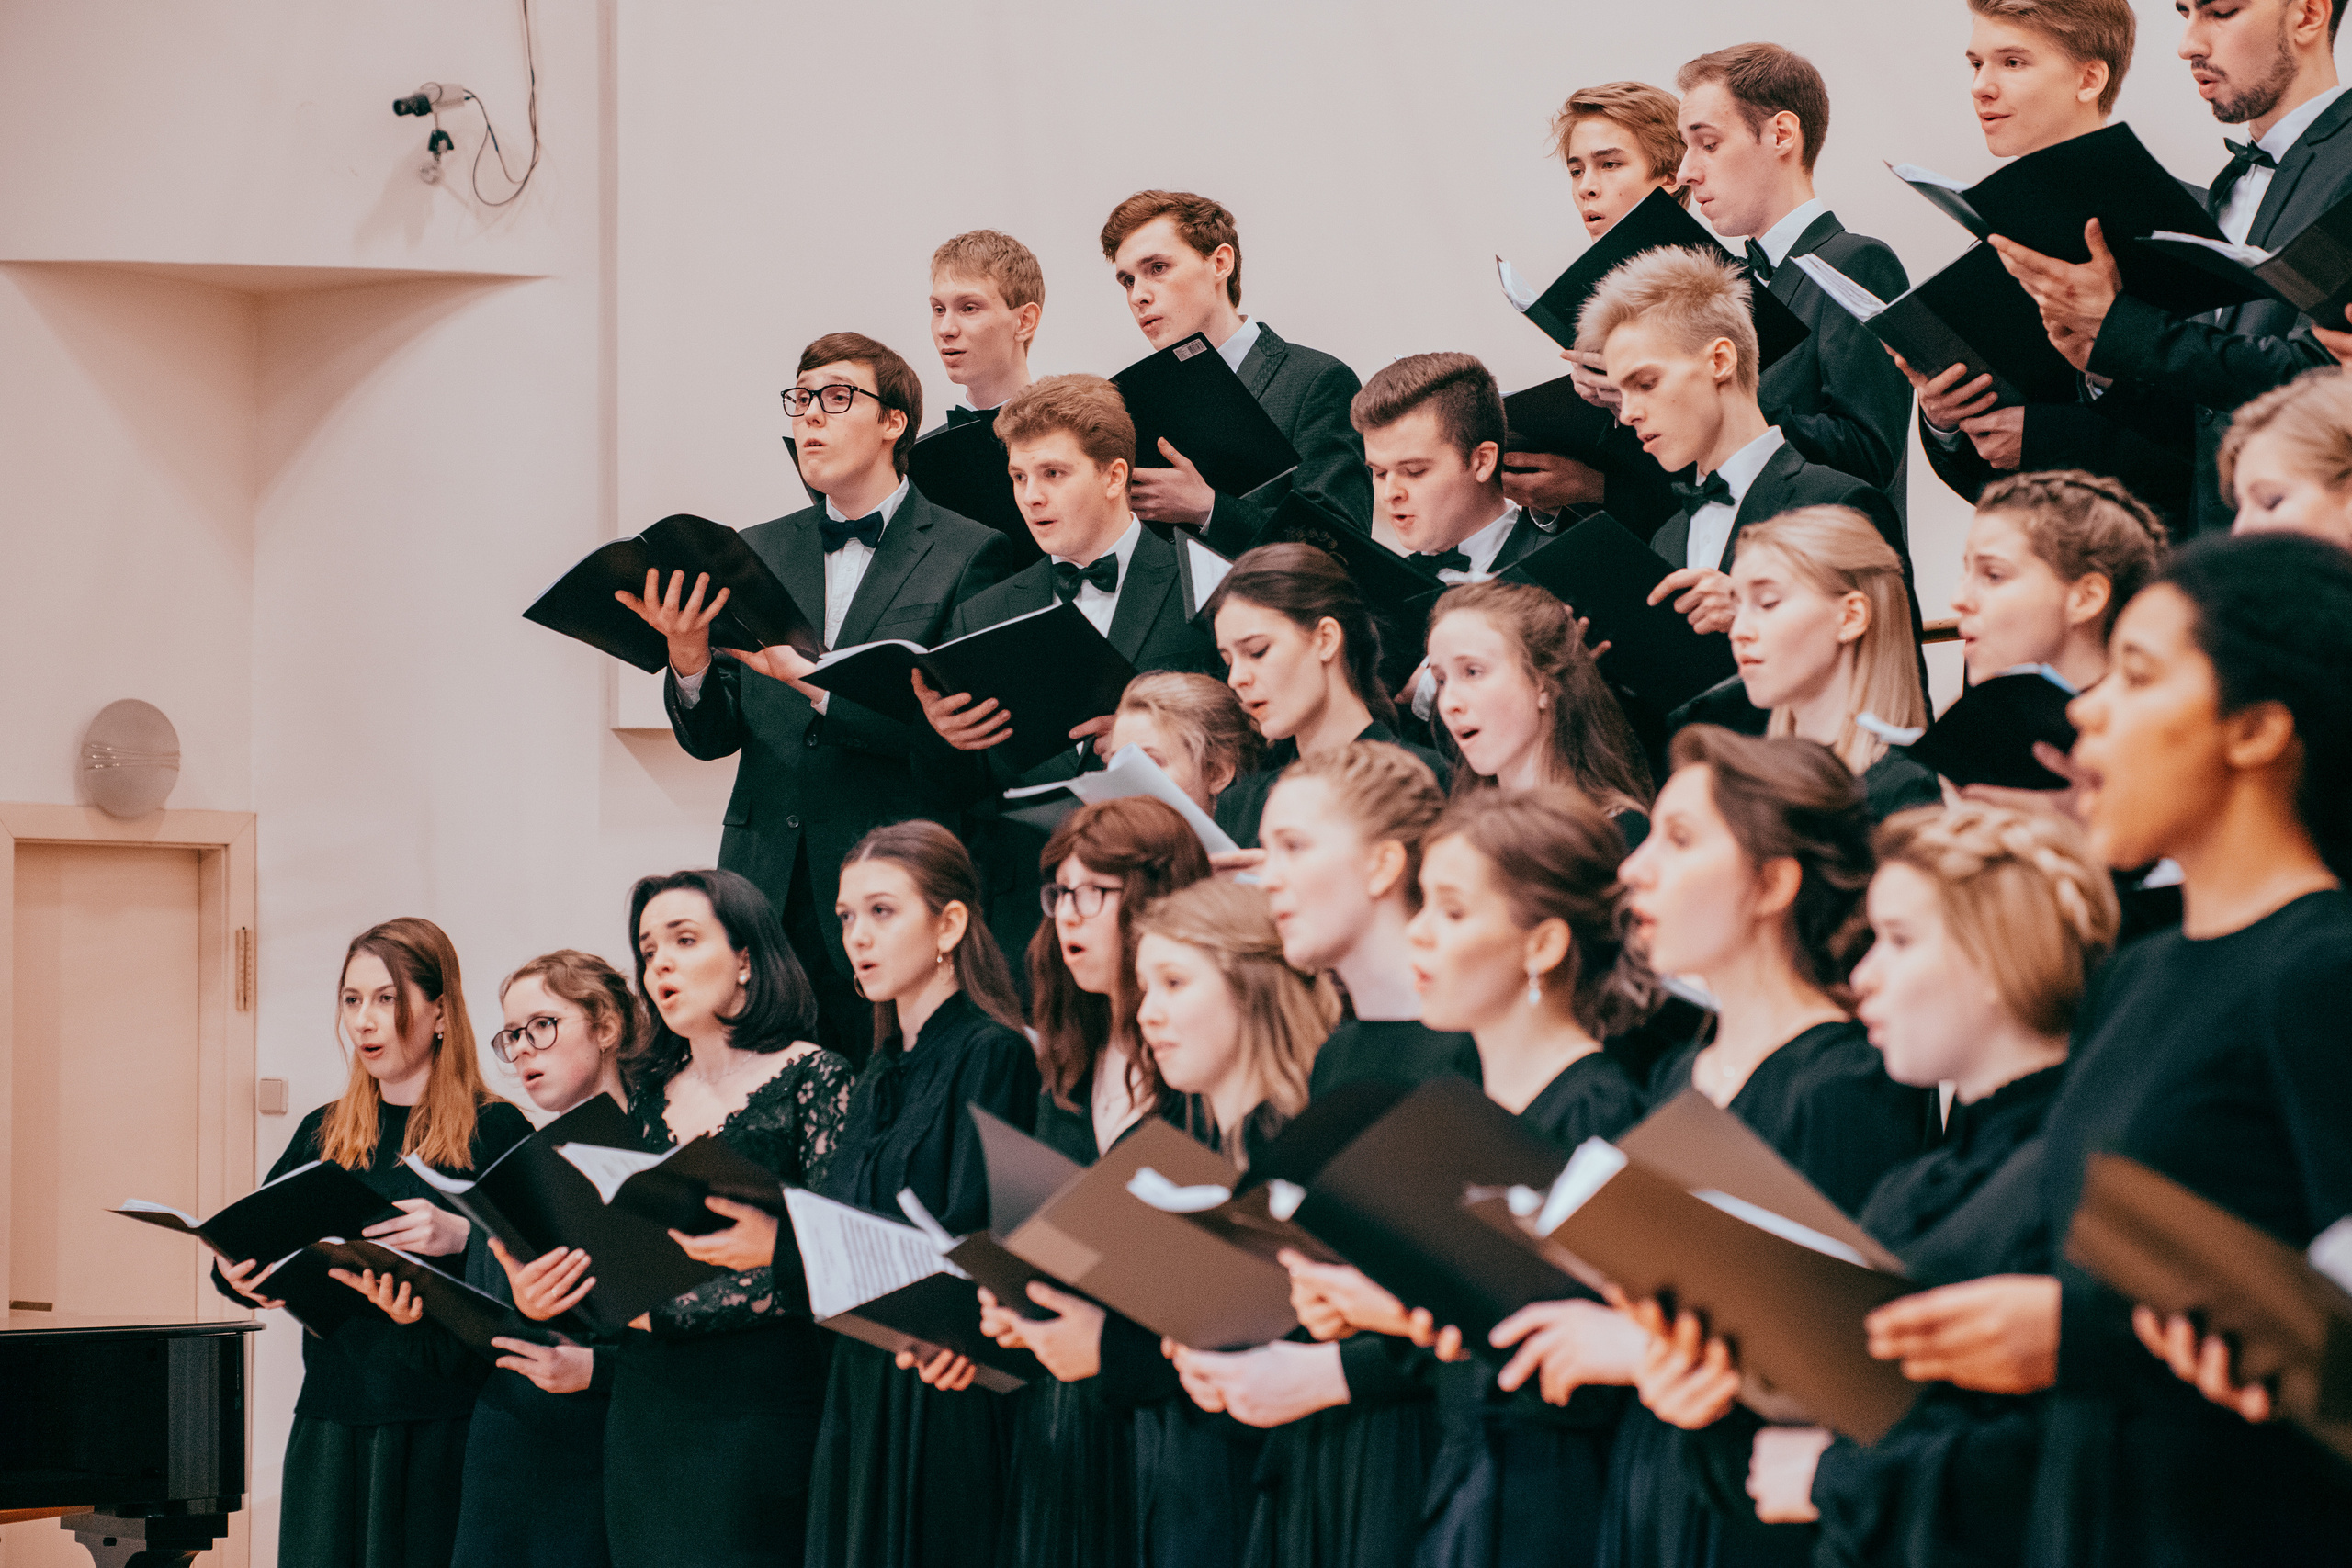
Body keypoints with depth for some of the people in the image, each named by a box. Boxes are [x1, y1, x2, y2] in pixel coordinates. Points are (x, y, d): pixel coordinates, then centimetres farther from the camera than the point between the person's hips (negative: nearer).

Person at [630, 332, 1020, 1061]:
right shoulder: (759, 553, 15)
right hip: (767, 890, 4)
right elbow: (712, 738, 11)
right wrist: (689, 659, -11)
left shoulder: (971, 555, 1)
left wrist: (812, 678, -19)